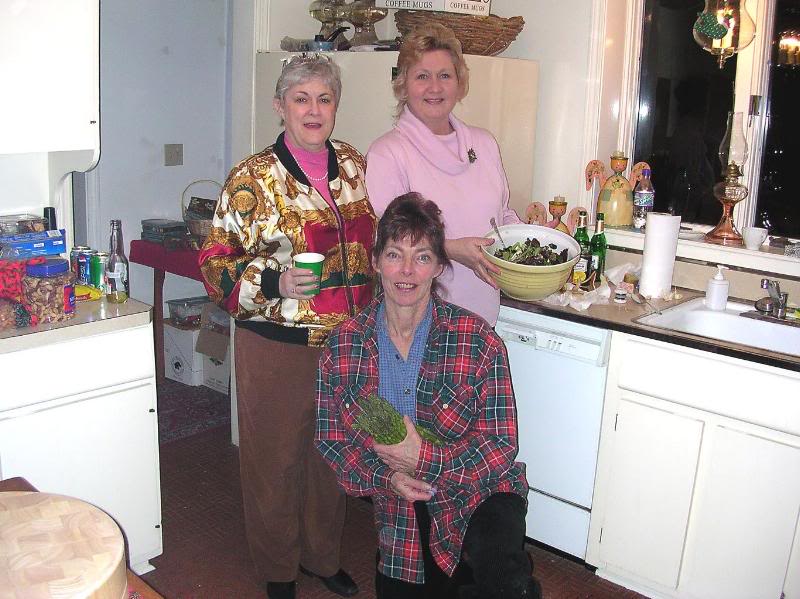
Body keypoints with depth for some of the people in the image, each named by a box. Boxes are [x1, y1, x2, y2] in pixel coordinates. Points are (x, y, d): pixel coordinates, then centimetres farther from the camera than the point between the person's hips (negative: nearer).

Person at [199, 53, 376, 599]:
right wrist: (274, 282, -24)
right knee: (277, 459, 10)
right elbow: (216, 263, -9)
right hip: (278, 347, -4)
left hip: (348, 343, 5)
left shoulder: (357, 166, 6)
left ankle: (324, 554, 41)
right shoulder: (254, 179, -9)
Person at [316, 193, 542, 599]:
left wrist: (424, 459, -27)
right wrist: (386, 477, -18)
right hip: (397, 516, 4)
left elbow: (501, 444, -14)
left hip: (477, 495, -3)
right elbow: (330, 437, -1)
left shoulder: (477, 340, -15)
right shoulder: (341, 346, -7)